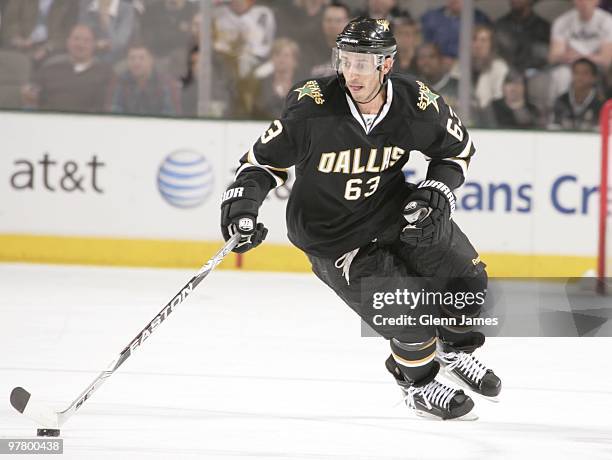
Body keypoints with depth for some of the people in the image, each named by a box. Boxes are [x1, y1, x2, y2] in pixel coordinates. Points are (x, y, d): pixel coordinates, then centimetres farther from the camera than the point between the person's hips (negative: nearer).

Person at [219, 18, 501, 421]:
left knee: (467, 280, 2)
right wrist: (242, 199, -24)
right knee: (407, 311, -16)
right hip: (332, 233, -4)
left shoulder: (417, 104, -15)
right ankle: (418, 384, 14)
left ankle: (455, 351, 34)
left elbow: (458, 148, 5)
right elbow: (266, 158, -10)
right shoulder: (313, 106, -24)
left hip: (396, 209, 4)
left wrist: (441, 186, -11)